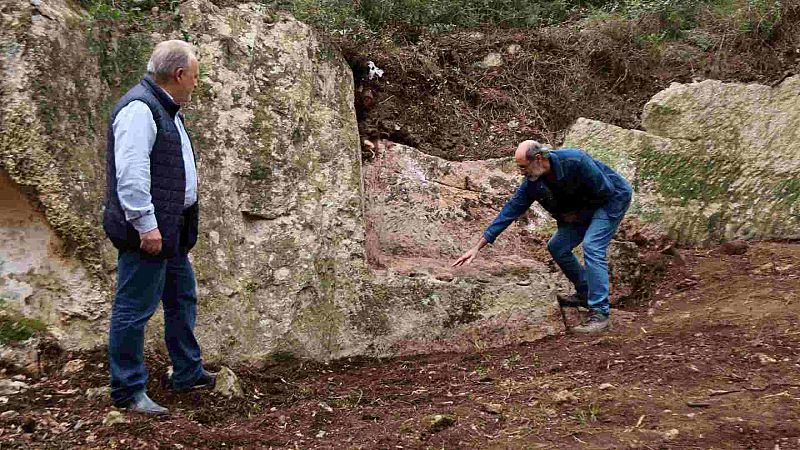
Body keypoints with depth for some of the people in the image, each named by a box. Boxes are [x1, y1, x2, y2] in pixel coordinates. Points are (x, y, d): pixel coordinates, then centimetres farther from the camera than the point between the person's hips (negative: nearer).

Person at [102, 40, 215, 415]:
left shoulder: (164, 108, 16)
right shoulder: (139, 109, -18)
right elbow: (131, 174, -25)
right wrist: (146, 225, -24)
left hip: (171, 229, 11)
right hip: (148, 231, -11)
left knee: (182, 299, 20)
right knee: (134, 309, -1)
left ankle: (187, 373, 34)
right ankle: (127, 391, 9)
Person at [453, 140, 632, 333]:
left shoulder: (575, 161, -34)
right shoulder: (532, 183, -14)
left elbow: (605, 190, -25)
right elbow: (509, 212, -10)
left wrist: (579, 215, -13)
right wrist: (477, 247, -12)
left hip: (613, 197, -7)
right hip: (583, 208, 7)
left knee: (592, 247, -24)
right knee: (557, 247, 3)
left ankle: (600, 314, -21)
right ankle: (585, 293, 23)